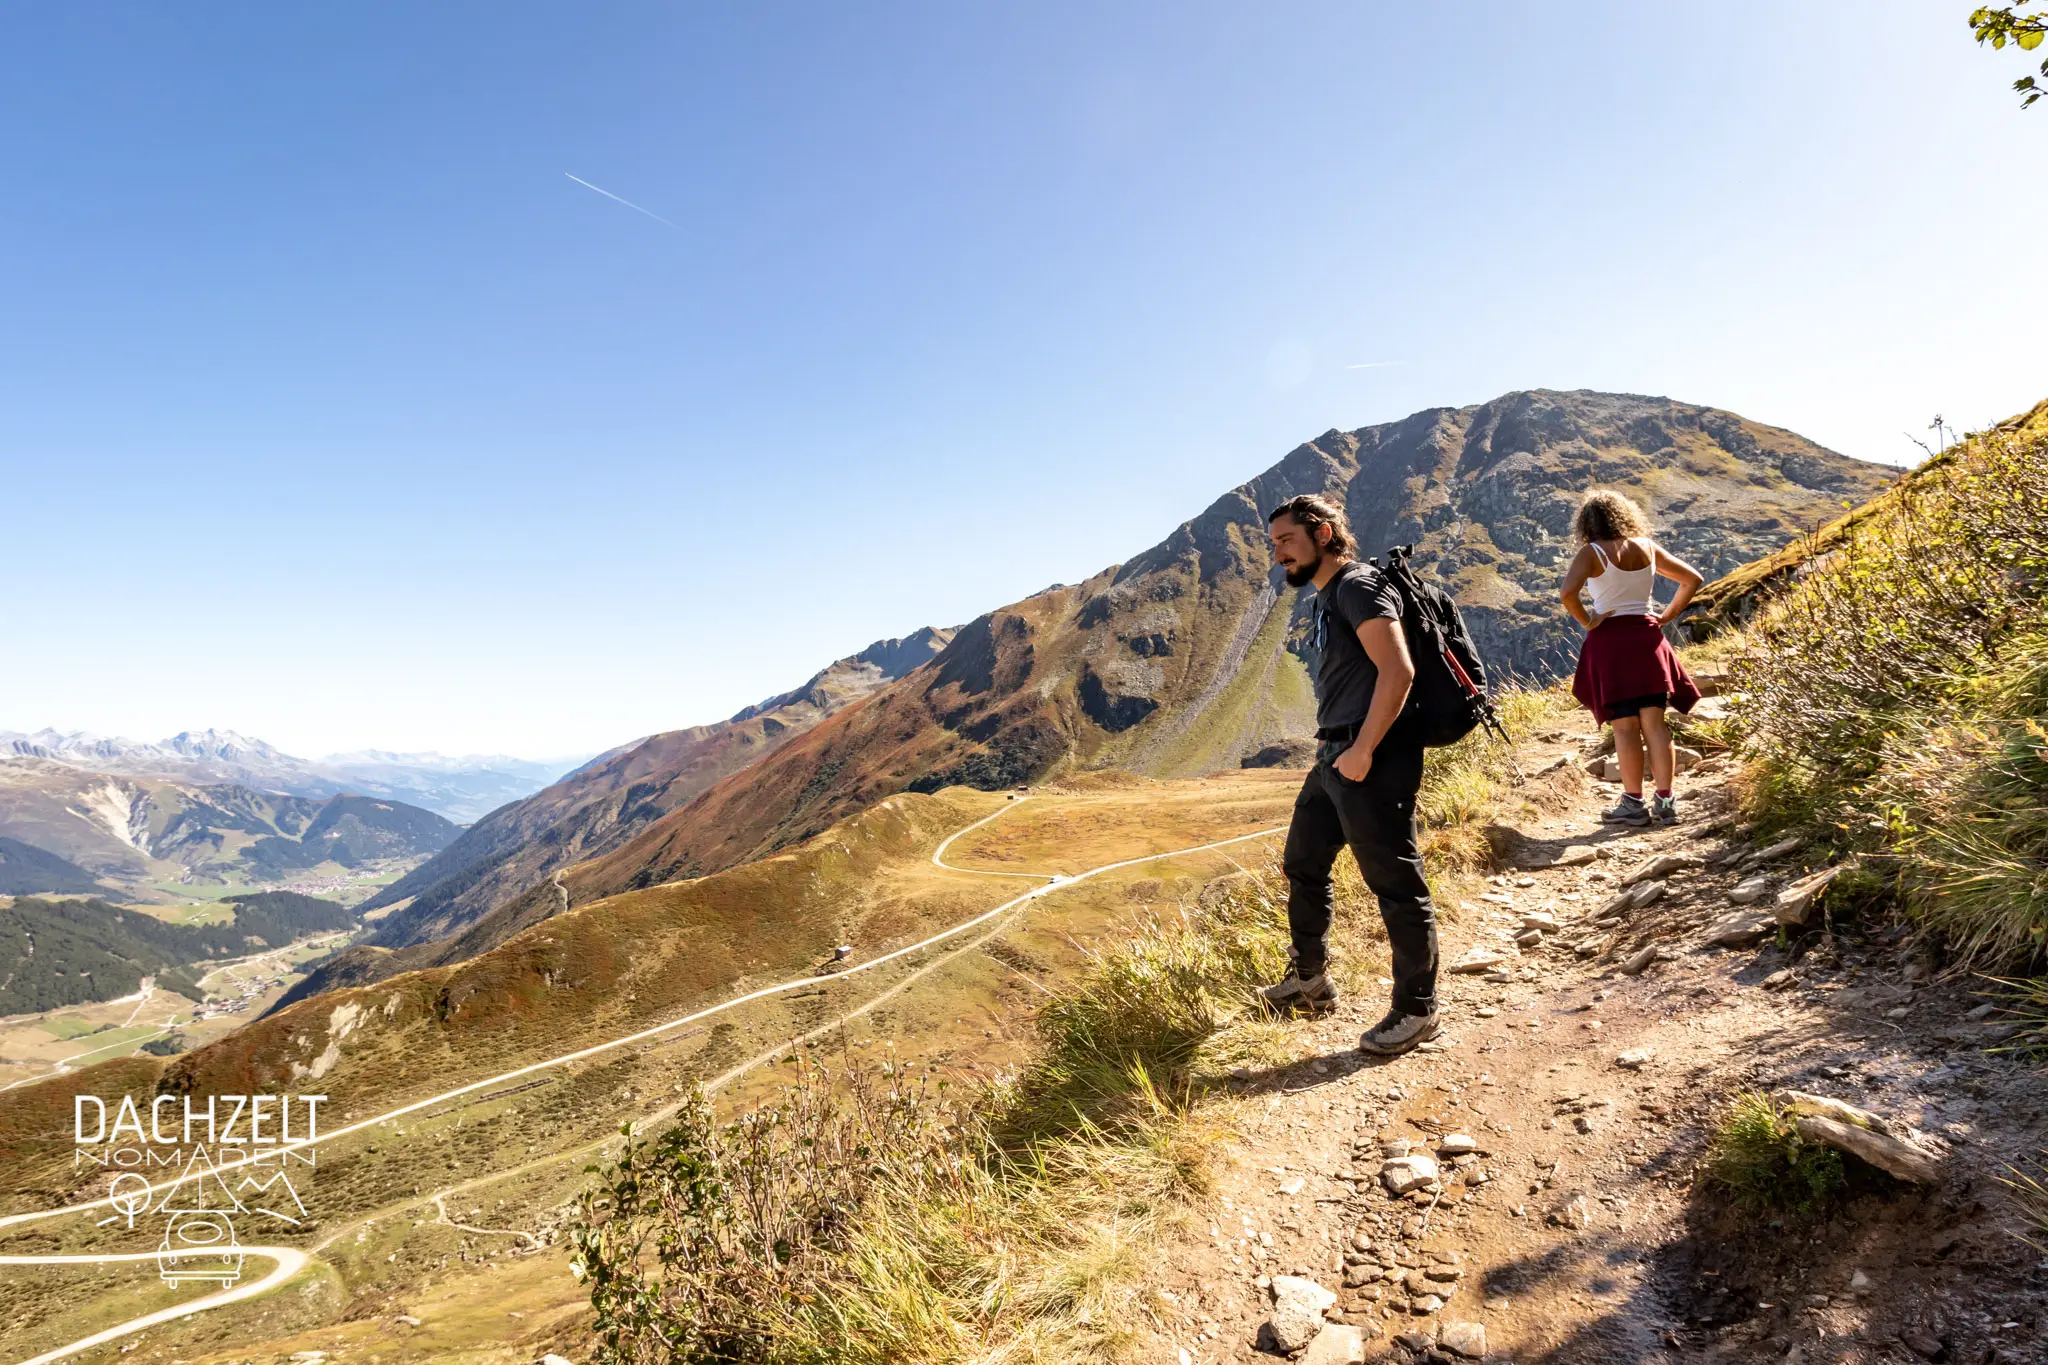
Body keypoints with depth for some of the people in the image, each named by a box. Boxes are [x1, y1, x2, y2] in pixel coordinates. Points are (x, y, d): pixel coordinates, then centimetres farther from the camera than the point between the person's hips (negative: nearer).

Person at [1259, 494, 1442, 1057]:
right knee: (1303, 866, 18)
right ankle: (1309, 983, 34)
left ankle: (1416, 1010, 13)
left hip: (1372, 760, -11)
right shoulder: (1327, 598, 18)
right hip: (1336, 757, 11)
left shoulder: (1358, 586, -11)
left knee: (1396, 884, -1)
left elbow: (1397, 670, -21)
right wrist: (1336, 750, 18)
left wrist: (1363, 750, -22)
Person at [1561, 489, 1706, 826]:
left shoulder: (1591, 553, -8)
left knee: (1625, 727, 0)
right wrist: (1668, 616, 13)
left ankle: (1634, 804, 5)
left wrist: (1587, 621, -10)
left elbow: (1568, 593, -24)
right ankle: (1665, 802, 10)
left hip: (1609, 642, -4)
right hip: (1648, 639, 4)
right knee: (1654, 723, 7)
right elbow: (1693, 579, 14)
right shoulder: (1647, 547, 7)